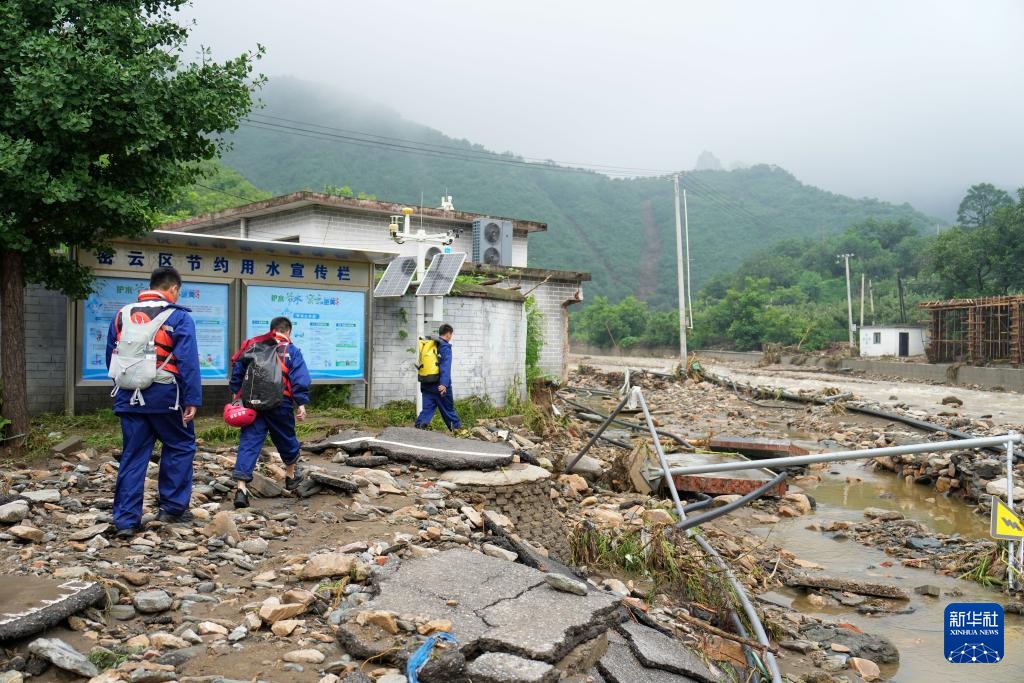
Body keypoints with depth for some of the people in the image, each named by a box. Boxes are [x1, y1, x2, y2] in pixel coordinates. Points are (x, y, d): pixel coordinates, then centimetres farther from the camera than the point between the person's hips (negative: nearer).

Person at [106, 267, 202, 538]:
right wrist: (192, 399, -11)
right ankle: (172, 508, 15)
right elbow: (188, 361, -13)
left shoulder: (122, 315, 11)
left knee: (133, 455, 9)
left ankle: (126, 519, 7)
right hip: (164, 396, -5)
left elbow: (111, 357, 16)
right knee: (180, 447, 13)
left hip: (129, 396, 5)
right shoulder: (178, 317, -6)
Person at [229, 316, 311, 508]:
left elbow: (237, 372, 14)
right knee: (286, 440, 18)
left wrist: (236, 393, 19)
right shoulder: (291, 350, 3)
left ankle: (241, 487, -11)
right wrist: (301, 403, -7)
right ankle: (291, 475, 37)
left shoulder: (251, 345, 14)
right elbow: (300, 379, -5)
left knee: (248, 443, 0)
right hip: (280, 404, -2)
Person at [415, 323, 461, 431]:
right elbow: (445, 367, -23)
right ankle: (456, 427, 27)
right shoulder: (445, 347, -11)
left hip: (426, 385, 6)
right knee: (448, 408, 11)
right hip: (440, 386, -6)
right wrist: (444, 384, -33)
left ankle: (420, 425, -13)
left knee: (427, 408, 5)